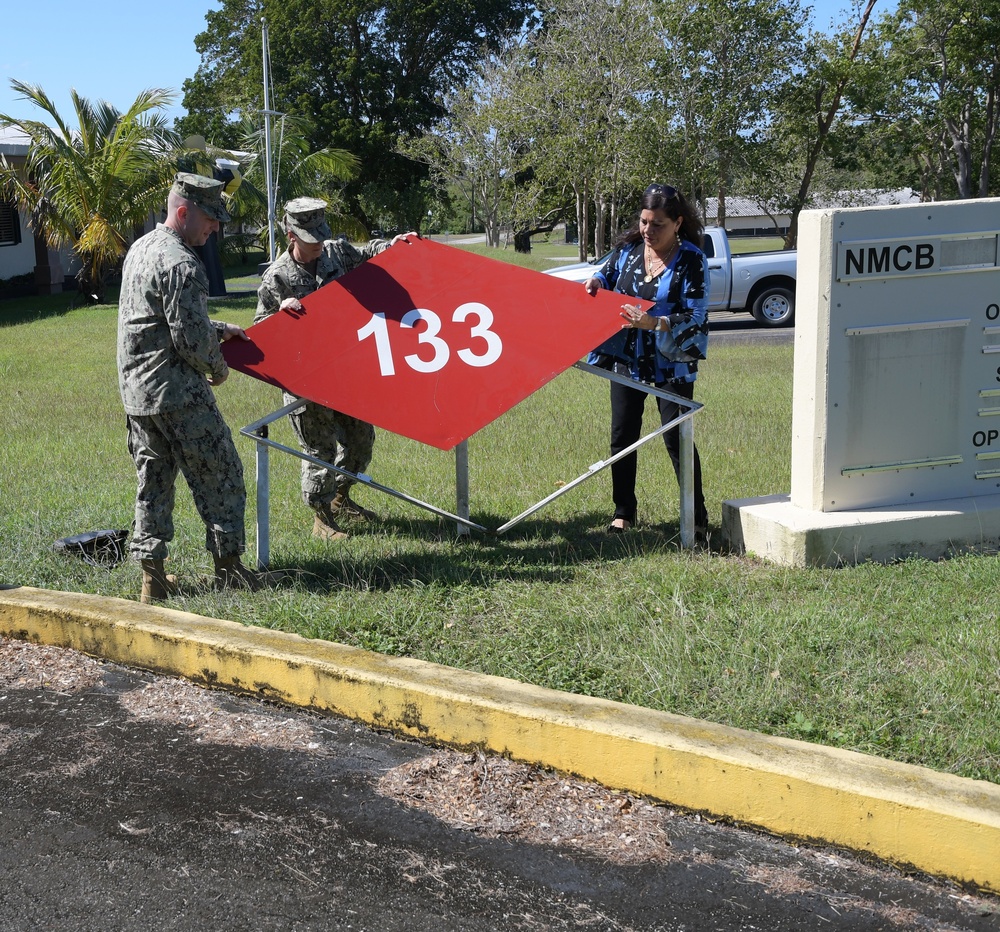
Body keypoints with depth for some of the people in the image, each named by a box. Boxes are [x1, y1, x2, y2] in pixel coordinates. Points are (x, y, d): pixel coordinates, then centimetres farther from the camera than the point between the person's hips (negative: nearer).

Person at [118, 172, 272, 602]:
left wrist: (218, 329, 18)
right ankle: (229, 566, 9)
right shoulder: (181, 264, -17)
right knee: (220, 477, 3)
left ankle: (152, 576, 13)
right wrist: (219, 368, 0)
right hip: (177, 393, -9)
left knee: (153, 482, 12)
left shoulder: (140, 249, 14)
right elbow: (191, 339, -18)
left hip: (136, 390, 9)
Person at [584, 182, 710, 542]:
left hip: (671, 364, -5)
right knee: (622, 437, 9)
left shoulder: (691, 260, -13)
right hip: (626, 360, 5)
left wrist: (653, 323, -33)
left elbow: (694, 317, -19)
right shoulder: (628, 248, 1)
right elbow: (607, 273, 19)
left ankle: (697, 519, 7)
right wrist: (596, 281, -6)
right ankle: (623, 512, 24)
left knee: (676, 438, -4)